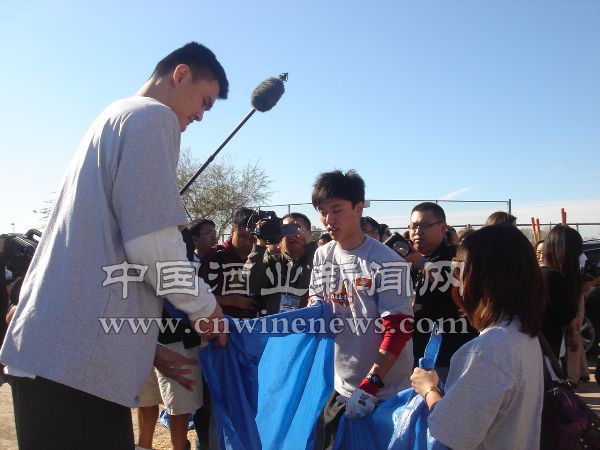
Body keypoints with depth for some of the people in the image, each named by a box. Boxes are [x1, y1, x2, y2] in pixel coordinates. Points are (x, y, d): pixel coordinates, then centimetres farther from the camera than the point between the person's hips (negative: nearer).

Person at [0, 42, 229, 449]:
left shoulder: (113, 118, 24)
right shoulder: (153, 117, -5)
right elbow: (153, 243, -17)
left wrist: (146, 345, 23)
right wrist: (204, 306, 2)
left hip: (56, 348, 9)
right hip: (79, 357, -9)